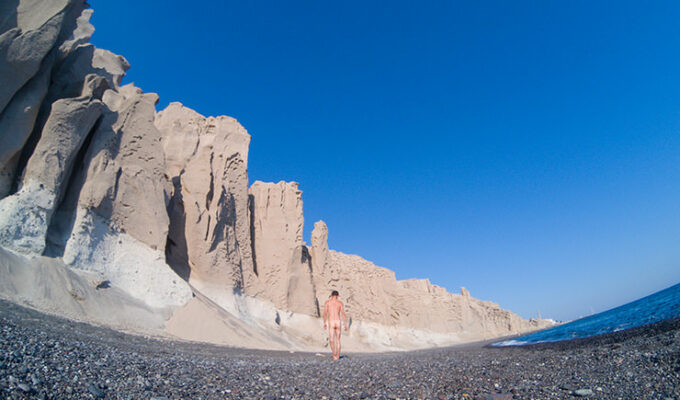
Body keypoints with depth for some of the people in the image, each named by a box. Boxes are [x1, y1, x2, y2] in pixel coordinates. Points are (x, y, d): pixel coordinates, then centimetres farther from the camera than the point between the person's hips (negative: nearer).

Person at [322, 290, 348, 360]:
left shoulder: (327, 302, 3)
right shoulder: (340, 302, 5)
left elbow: (325, 313, -1)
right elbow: (343, 314, -1)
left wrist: (324, 323, 10)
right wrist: (345, 325, 3)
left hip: (331, 323, -2)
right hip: (338, 323, 2)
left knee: (331, 340, -3)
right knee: (338, 340, 15)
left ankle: (334, 354, -25)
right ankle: (337, 356, 16)